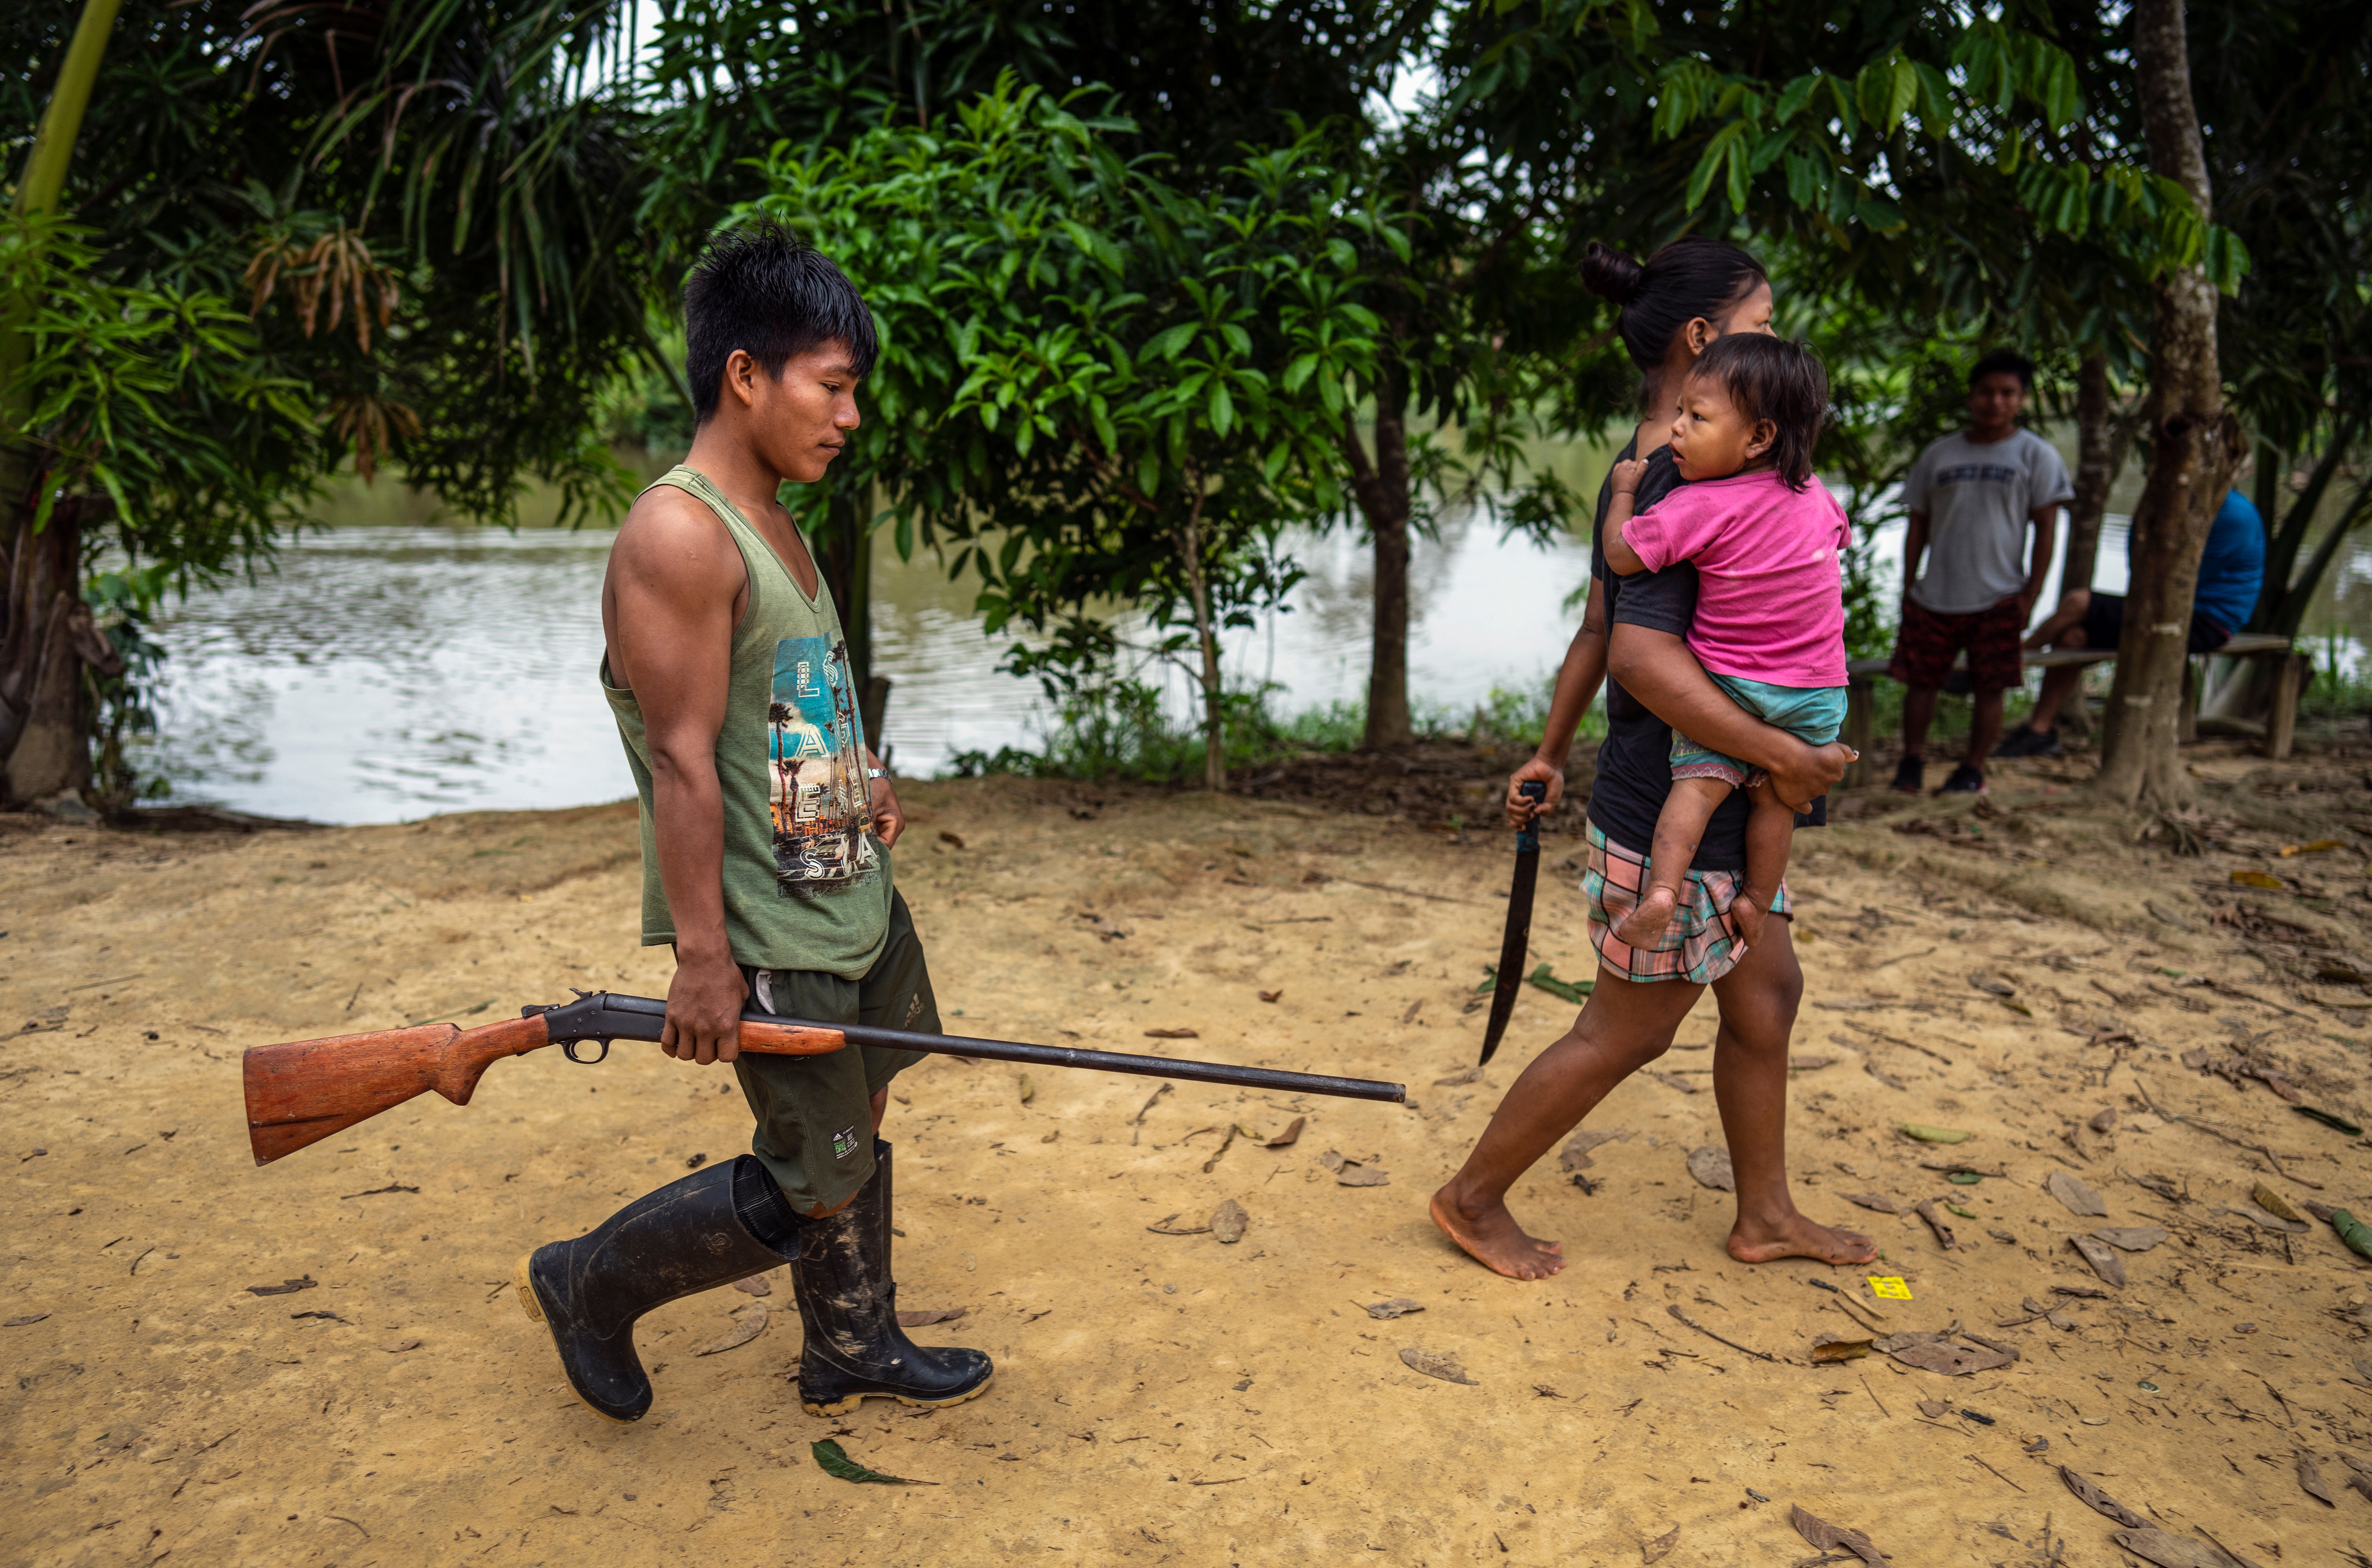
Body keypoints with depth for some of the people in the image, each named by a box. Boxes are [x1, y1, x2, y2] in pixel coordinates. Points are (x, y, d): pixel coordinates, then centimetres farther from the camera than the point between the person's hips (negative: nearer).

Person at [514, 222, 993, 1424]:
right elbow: (682, 761, -22)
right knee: (815, 1188, 0)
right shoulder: (676, 535, -19)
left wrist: (859, 784, 9)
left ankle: (852, 1356, 37)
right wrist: (703, 957, -21)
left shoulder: (774, 524, 11)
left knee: (858, 1130, 19)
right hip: (770, 937, -9)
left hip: (854, 896, 9)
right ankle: (587, 1286, 22)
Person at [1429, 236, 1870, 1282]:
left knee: (1767, 994, 19)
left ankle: (1765, 1218, 35)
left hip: (1716, 805, 10)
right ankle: (1475, 1199, 22)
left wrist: (1549, 754, 23)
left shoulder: (1649, 470, 9)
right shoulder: (1683, 481, -22)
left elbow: (1599, 630, 16)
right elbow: (1644, 656, -33)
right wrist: (1788, 758, -27)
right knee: (1627, 1035, 5)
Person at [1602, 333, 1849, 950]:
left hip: (1726, 680, -4)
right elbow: (1840, 537, 24)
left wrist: (1624, 490, 2)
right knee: (1775, 796, 14)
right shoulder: (1815, 493, 3)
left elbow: (1621, 554, -15)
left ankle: (1662, 890, -13)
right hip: (1815, 688, 5)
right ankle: (1755, 899, 20)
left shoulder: (1700, 506, -18)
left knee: (1699, 782, 1)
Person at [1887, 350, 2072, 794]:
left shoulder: (2036, 456, 3)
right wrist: (1908, 587, 7)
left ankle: (1972, 770, 13)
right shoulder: (1939, 455, 10)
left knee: (1989, 688, 1)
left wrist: (2030, 595, -7)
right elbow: (1918, 525, 13)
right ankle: (1912, 762, 18)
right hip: (1933, 596, 2)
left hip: (1999, 598, -2)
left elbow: (2045, 529, 0)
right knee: (1920, 681, 4)